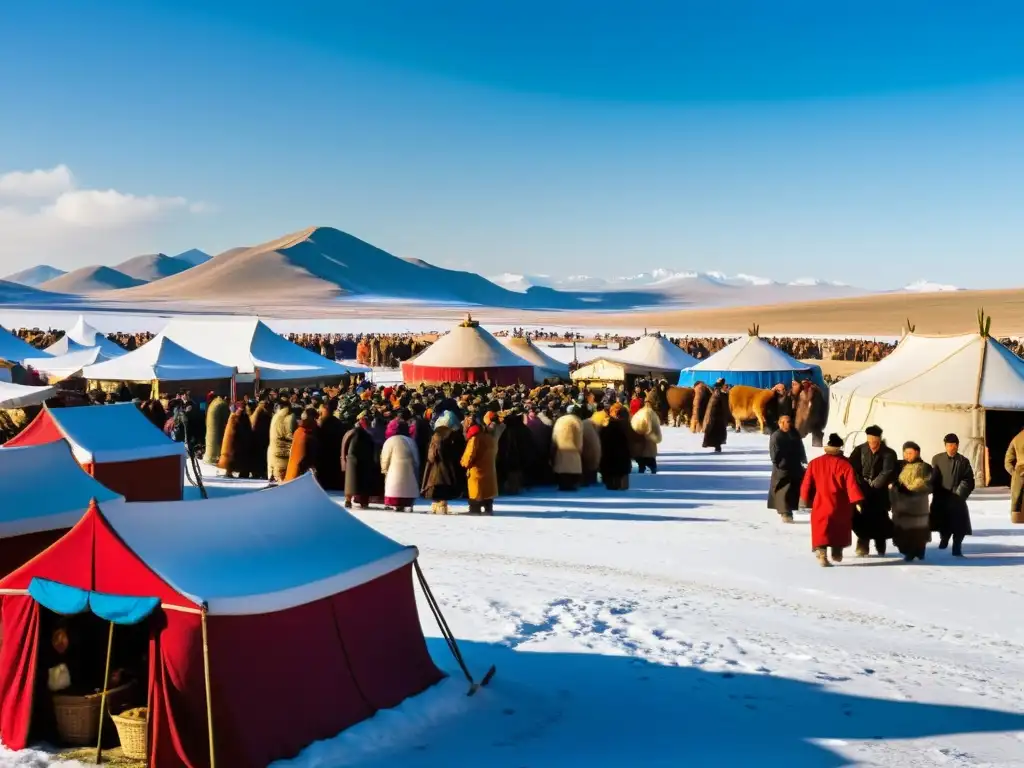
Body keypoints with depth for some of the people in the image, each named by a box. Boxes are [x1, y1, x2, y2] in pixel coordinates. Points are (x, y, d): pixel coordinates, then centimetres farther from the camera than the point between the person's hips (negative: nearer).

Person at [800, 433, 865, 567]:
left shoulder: (814, 463, -1)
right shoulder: (845, 464, -9)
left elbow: (807, 483, 4)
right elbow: (852, 484, -14)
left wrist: (804, 500, 15)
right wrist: (858, 501, -14)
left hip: (820, 505, 0)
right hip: (840, 506, 0)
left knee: (821, 529, -1)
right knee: (840, 529, 21)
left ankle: (821, 554, -20)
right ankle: (837, 553, 30)